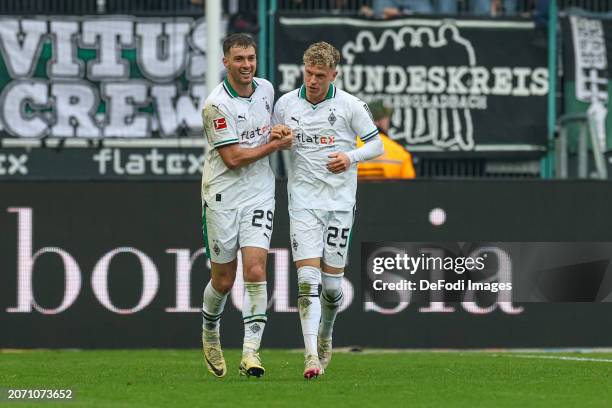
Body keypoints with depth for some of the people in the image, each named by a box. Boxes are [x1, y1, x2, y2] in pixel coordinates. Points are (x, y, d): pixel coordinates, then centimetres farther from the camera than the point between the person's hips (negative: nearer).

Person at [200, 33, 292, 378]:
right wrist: (276, 145, -10)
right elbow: (233, 157, -18)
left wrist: (276, 131, 1)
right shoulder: (216, 104, -15)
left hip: (259, 194, 4)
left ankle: (251, 351, -12)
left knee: (256, 271, -12)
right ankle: (210, 333, 36)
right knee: (224, 281, 6)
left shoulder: (266, 89, 5)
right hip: (223, 197, -4)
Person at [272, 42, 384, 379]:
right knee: (307, 278, -14)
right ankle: (311, 355, -19)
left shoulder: (350, 105, -3)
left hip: (340, 201, 0)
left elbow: (376, 144, 4)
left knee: (331, 283, 3)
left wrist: (351, 156, -14)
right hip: (303, 202, 0)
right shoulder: (285, 103, 3)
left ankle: (325, 336, 33)